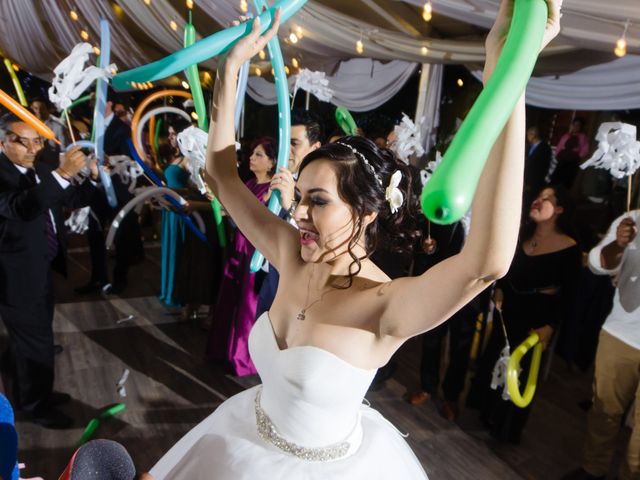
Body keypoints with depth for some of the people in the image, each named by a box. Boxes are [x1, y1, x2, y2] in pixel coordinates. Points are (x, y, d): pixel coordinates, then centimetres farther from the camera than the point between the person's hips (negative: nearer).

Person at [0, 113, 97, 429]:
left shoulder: (40, 170, 5)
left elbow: (74, 199, 11)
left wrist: (94, 177, -8)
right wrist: (62, 174, -46)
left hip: (40, 270, 8)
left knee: (27, 339, 24)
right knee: (36, 342, 5)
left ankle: (28, 394, 43)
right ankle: (37, 406, 25)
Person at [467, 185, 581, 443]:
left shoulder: (569, 249, -13)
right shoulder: (521, 236, 3)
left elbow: (569, 294, -11)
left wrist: (550, 326, -16)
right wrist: (499, 289, 0)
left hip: (537, 320, -5)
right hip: (508, 313, 5)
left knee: (518, 371, 8)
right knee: (492, 363, 14)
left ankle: (507, 429, 31)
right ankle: (486, 417, 38)